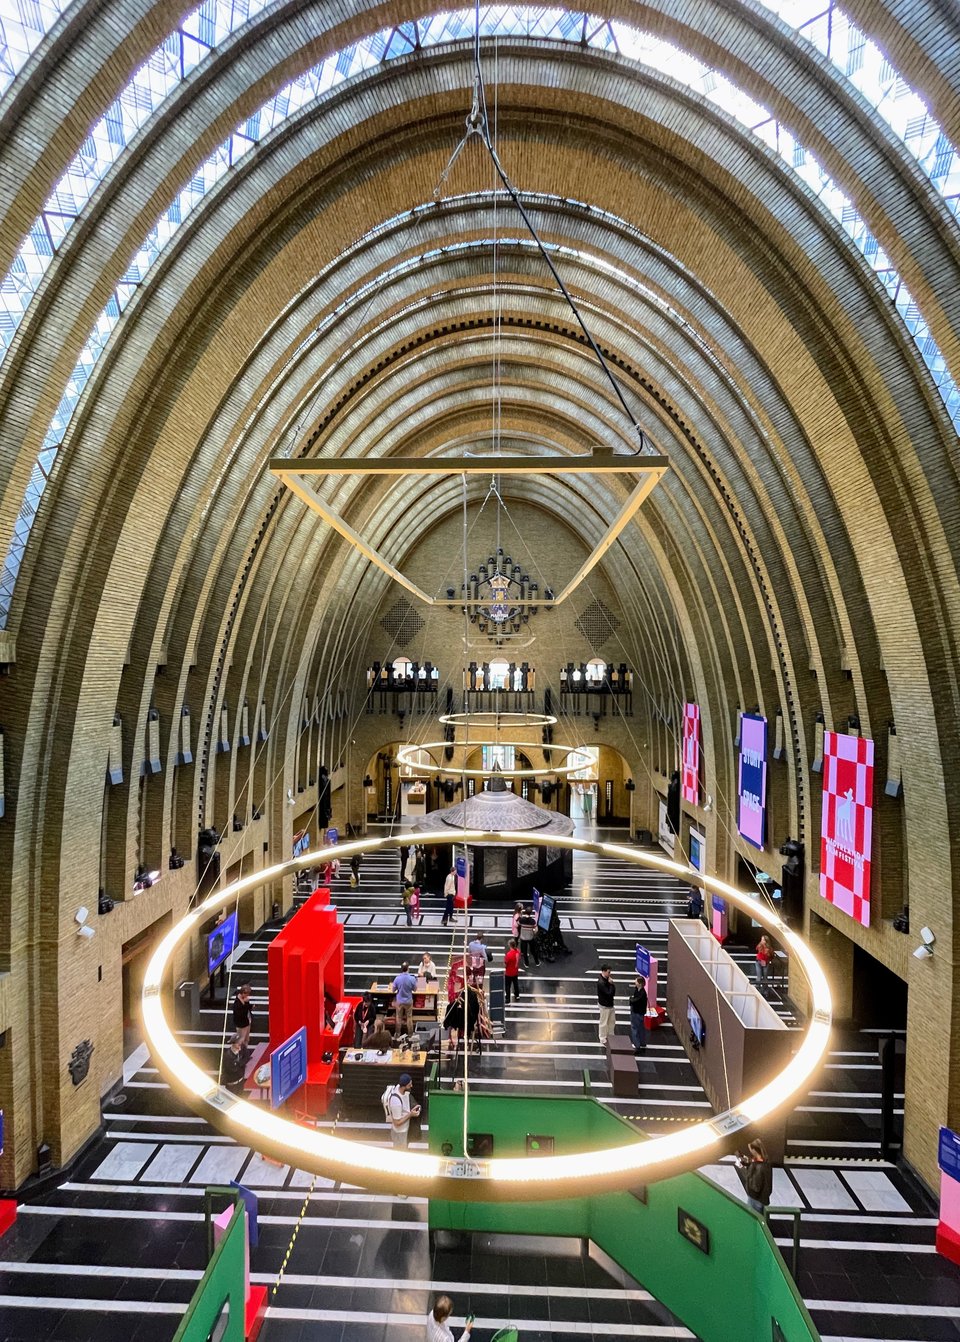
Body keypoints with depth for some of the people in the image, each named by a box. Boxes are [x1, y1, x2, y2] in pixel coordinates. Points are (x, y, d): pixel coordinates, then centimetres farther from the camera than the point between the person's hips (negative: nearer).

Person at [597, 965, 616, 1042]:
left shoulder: (607, 979, -1)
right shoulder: (601, 982, -30)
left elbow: (613, 989, 5)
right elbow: (609, 993, -30)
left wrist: (612, 983, -11)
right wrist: (611, 984, -23)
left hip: (610, 1003, 9)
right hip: (604, 1005, -9)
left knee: (612, 1020, 22)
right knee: (604, 1022, 9)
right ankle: (603, 1039, 26)